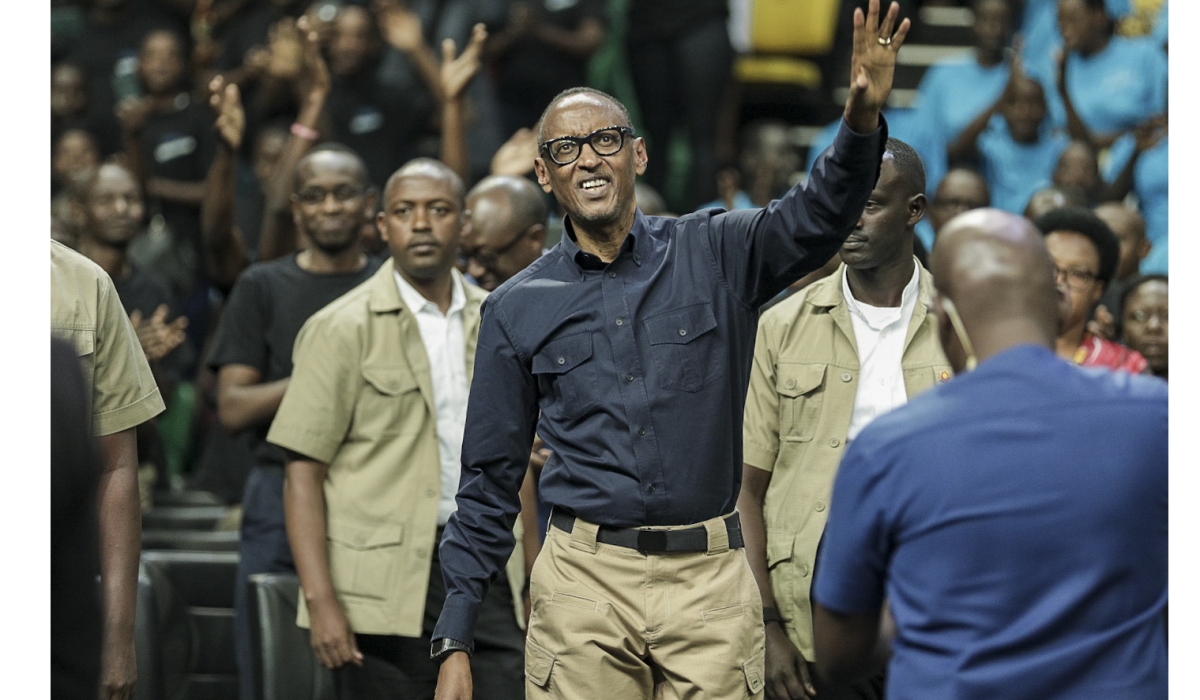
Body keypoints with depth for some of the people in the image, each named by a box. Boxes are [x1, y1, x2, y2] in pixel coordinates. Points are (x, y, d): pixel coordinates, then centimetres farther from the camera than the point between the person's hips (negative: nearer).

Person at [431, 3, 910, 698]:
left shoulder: (714, 254, 6)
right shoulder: (518, 309, 8)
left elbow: (818, 217, -12)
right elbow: (490, 481, 9)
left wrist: (863, 118, -33)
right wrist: (457, 639, 4)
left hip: (711, 580, 0)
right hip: (585, 581, 0)